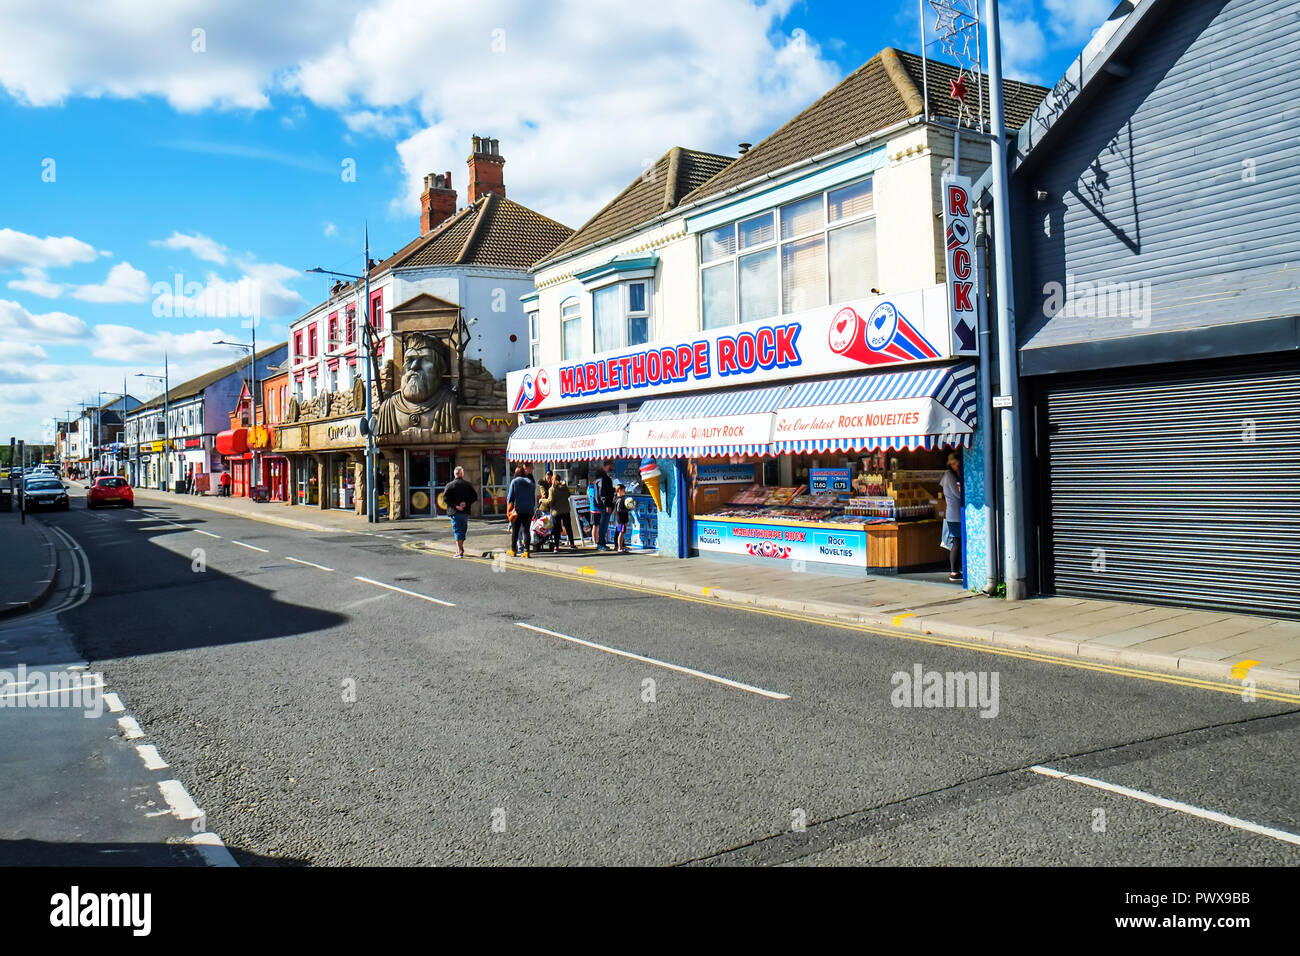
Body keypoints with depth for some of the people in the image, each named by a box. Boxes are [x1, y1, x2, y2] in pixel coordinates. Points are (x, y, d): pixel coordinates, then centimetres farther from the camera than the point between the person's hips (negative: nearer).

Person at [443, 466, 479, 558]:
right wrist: (466, 503, -6)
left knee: (457, 531, -3)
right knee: (463, 530, 15)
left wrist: (455, 506, -13)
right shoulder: (468, 485, 5)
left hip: (455, 512, -3)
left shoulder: (450, 485, -3)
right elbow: (475, 496, 1)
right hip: (466, 512, 3)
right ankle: (461, 548, 25)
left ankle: (459, 551, -10)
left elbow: (445, 497, -14)